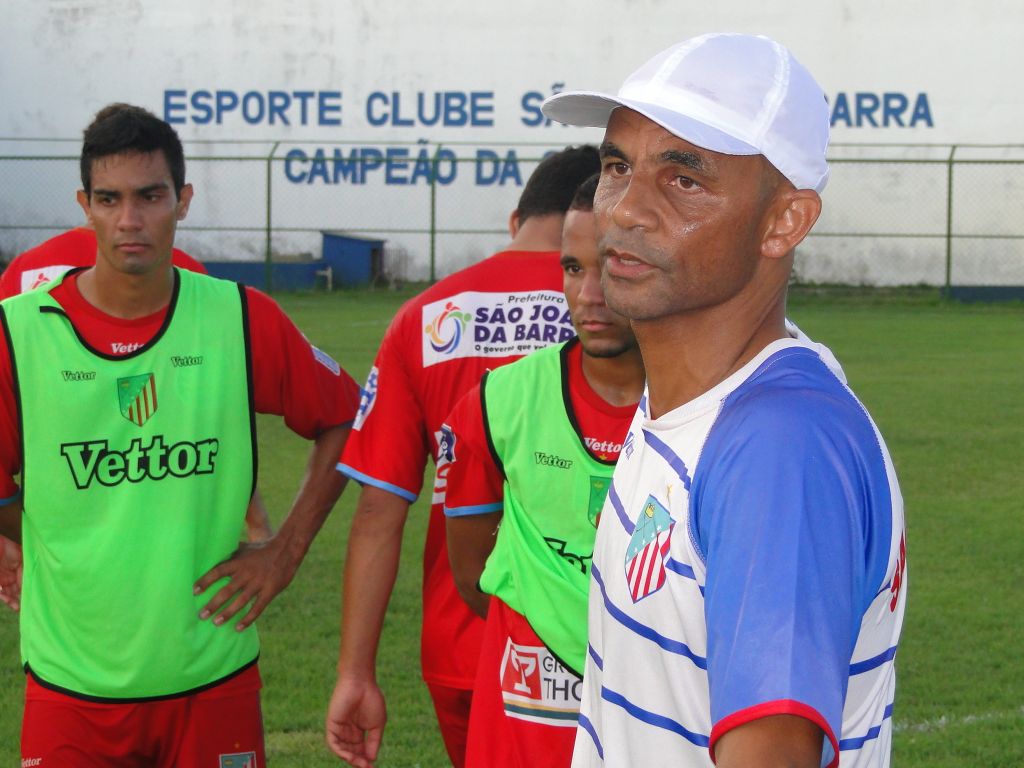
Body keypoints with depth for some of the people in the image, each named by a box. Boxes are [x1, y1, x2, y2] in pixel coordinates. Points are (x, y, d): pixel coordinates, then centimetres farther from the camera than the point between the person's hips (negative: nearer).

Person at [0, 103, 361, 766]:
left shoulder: (245, 321, -3)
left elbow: (343, 418, 10)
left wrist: (286, 551, 5)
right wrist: (66, 549, 2)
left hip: (213, 681, 1)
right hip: (71, 688, 0)